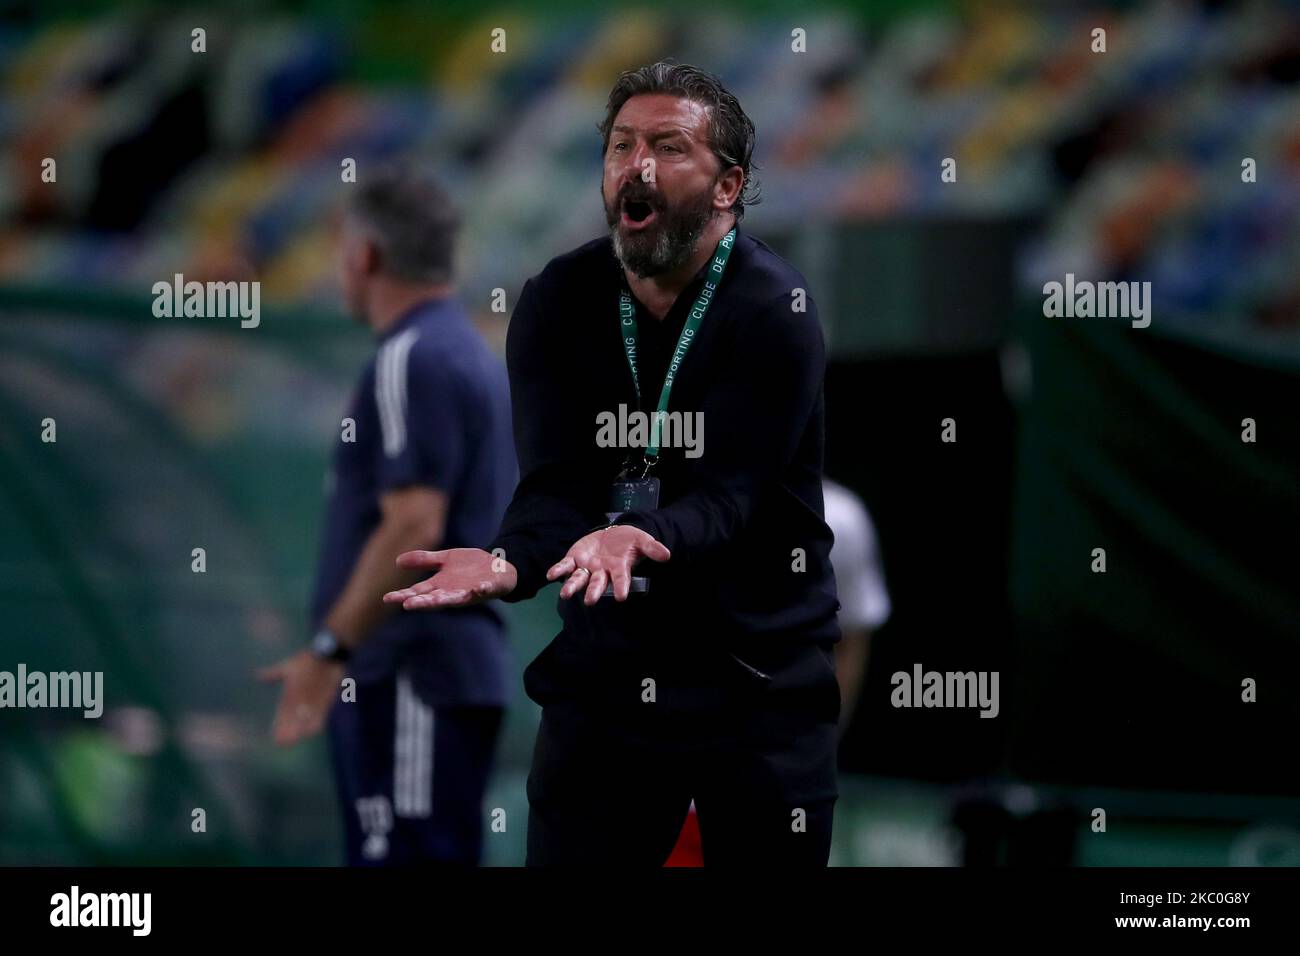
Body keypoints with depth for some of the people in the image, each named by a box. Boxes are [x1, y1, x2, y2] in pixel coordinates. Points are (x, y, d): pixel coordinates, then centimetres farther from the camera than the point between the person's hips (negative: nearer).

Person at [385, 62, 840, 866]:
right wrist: (509, 562, -33)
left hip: (761, 678, -3)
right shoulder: (558, 302, 0)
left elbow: (728, 497, -22)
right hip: (605, 672, 3)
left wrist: (636, 540, -44)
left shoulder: (775, 310, -13)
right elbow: (555, 483, -10)